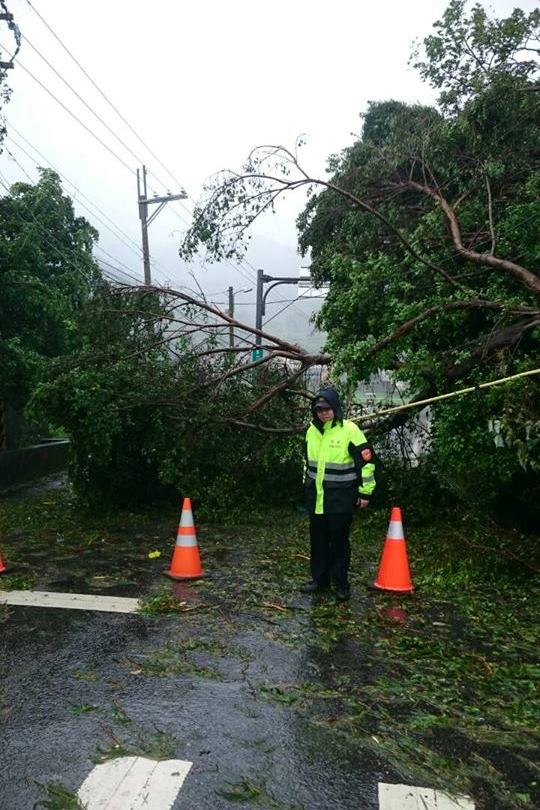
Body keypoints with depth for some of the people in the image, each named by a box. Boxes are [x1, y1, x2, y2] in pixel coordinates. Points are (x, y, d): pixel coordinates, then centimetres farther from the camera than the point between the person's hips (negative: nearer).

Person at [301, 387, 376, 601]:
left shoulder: (350, 430, -12)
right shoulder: (312, 431, 7)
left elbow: (367, 461, -9)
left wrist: (365, 492, -7)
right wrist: (307, 483, 24)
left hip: (340, 499, -5)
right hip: (316, 497, 6)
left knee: (339, 541, 3)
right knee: (317, 540, 12)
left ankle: (341, 583, 16)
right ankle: (319, 578, 26)